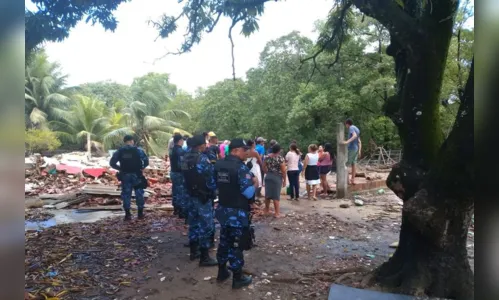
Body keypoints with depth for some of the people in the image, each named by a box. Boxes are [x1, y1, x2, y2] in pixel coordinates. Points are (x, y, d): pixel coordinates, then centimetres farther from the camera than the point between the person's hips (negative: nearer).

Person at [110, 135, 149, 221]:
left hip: (125, 176, 2)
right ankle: (140, 213, 12)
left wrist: (120, 169, 8)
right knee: (139, 193, 8)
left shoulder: (119, 151, 2)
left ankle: (127, 214, 8)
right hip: (136, 175, -2)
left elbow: (112, 163, 0)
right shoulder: (138, 150, -5)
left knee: (126, 194, 8)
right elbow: (146, 160, -13)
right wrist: (142, 167, 2)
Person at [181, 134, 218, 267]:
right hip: (203, 197, -8)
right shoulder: (202, 158, -20)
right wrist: (214, 189, 0)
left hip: (191, 195, 8)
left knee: (193, 223, 17)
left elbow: (186, 176, 10)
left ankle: (194, 251, 29)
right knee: (206, 225, -1)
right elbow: (211, 178, -17)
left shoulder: (186, 157, 4)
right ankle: (204, 257, 5)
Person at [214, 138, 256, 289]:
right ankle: (237, 278, 18)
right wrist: (255, 184, -6)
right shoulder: (241, 167, -21)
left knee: (224, 242, 20)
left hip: (223, 210, 7)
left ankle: (222, 272, 33)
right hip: (238, 213, -7)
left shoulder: (218, 164, 4)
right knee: (236, 245, 5)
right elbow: (248, 193, -24)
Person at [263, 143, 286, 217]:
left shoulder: (267, 157, 1)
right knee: (276, 195, 0)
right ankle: (277, 213, 6)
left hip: (268, 176, 5)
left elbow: (264, 167, 9)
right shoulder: (280, 158, -14)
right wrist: (284, 180, -3)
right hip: (277, 178, -5)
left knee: (267, 194, 14)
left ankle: (266, 210, 27)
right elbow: (283, 171, -13)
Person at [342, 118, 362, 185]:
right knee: (353, 163, 9)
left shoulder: (351, 128, -7)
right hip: (356, 148, 9)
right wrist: (359, 151, 17)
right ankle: (353, 179, 9)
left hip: (351, 148, -9)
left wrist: (347, 141, -37)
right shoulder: (357, 129, 20)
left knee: (346, 163, -4)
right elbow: (359, 142, 18)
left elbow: (355, 135, -28)